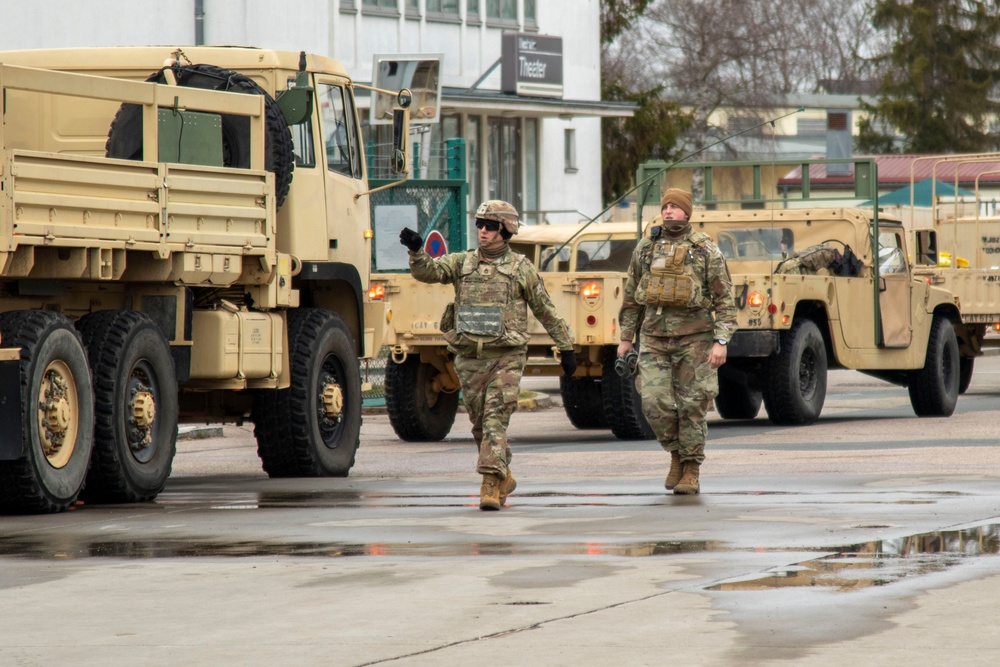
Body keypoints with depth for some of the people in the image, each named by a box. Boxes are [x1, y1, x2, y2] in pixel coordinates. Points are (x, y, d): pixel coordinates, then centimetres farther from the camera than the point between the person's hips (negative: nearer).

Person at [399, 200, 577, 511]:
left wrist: (566, 347, 9)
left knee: (496, 419, -14)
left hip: (506, 357, -4)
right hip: (469, 357, 4)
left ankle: (491, 484, -20)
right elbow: (427, 272, -6)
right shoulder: (462, 263, 9)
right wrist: (416, 250, -27)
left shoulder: (521, 267, 3)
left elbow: (546, 311, 8)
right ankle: (504, 478, 27)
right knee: (480, 424, 10)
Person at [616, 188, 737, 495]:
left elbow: (725, 300, -5)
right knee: (655, 403, -9)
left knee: (691, 407, -1)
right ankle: (676, 452, 15)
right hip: (655, 338, 3)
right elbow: (631, 297, 16)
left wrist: (721, 342, -15)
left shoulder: (706, 250, -4)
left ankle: (691, 471, 9)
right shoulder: (645, 249, 7)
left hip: (694, 338, -3)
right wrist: (626, 337, 15)